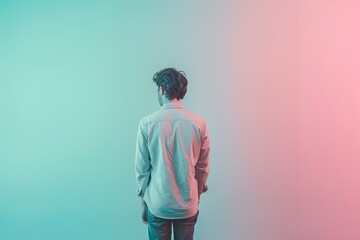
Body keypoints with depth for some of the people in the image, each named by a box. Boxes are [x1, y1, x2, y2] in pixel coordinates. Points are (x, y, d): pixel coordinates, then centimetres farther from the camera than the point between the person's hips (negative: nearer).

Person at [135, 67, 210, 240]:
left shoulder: (147, 123, -12)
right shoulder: (198, 123, -8)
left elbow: (141, 168, -6)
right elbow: (203, 167, 0)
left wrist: (143, 199, 7)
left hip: (157, 204, -1)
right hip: (188, 205, 1)